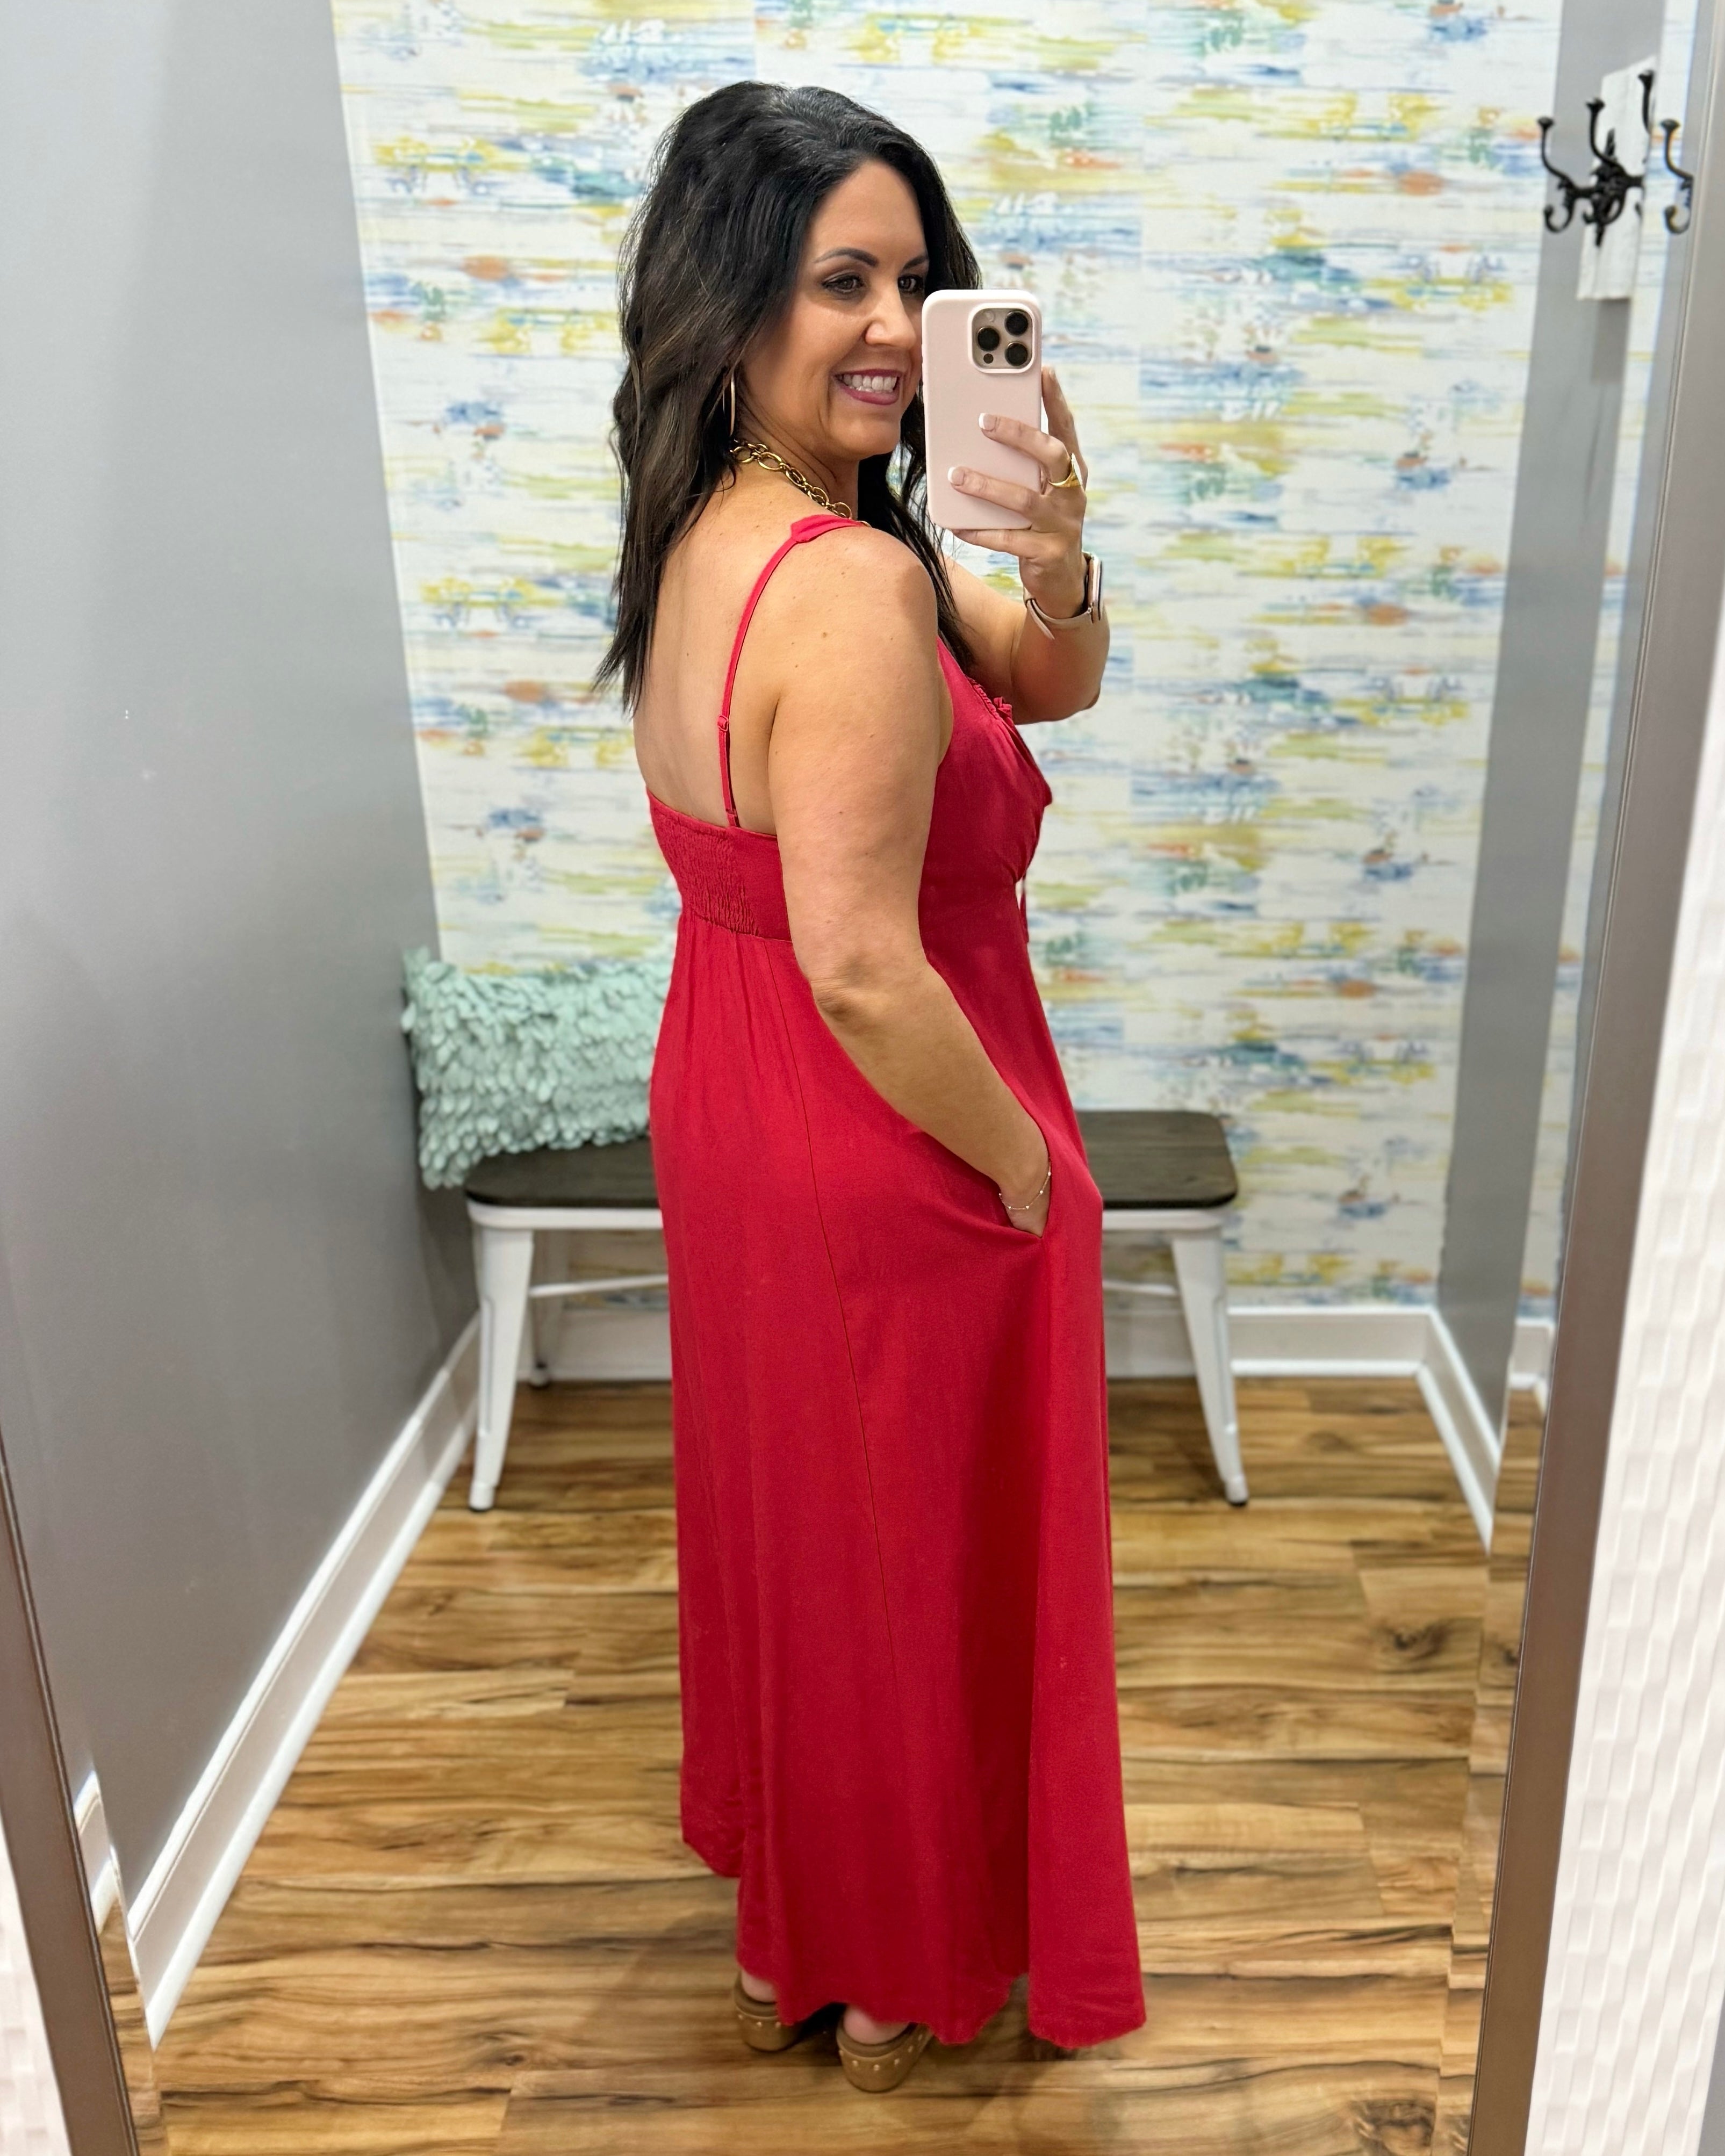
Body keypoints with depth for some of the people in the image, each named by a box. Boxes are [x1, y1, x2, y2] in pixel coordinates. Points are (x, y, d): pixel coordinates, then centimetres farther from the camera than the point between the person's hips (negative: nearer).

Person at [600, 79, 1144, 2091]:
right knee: (920, 1562, 14)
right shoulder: (855, 584, -27)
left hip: (730, 1105, 9)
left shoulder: (709, 529, 2)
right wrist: (1028, 1169, -16)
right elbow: (866, 971, -31)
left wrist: (1053, 566, -20)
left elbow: (1047, 687, 1)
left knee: (786, 1514, 25)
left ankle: (784, 1933, 51)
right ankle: (910, 1976, 41)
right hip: (891, 1168, -9)